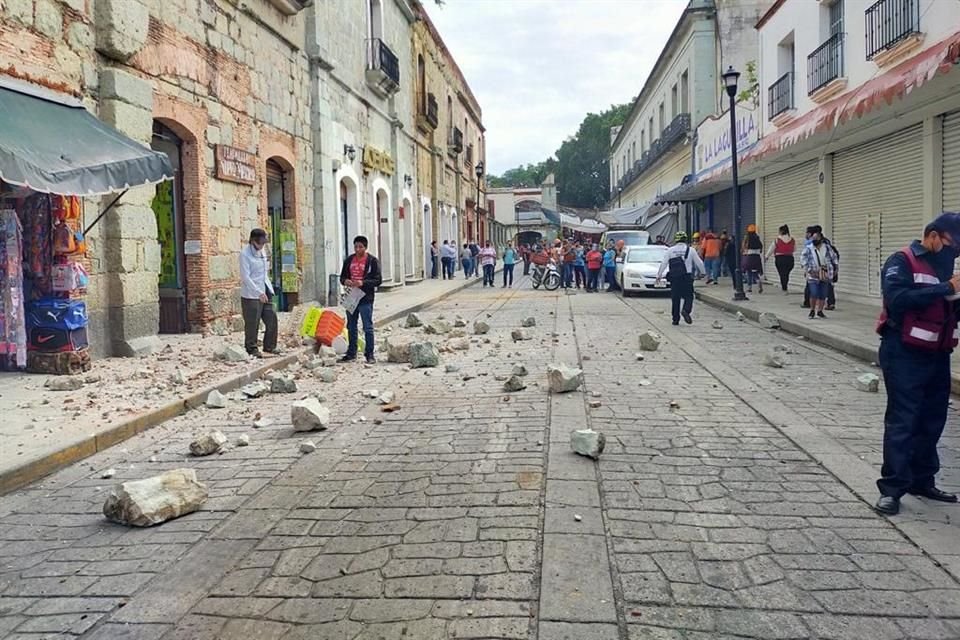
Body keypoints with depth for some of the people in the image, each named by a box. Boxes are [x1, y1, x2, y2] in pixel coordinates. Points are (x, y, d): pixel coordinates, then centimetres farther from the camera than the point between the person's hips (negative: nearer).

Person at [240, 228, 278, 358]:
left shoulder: (262, 252, 12)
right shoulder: (245, 254, -12)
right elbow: (245, 277, -17)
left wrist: (269, 289, 15)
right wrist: (259, 292, -21)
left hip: (264, 293, 8)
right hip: (251, 295, -7)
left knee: (272, 318, 7)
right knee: (252, 323, -1)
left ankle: (269, 346, 19)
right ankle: (251, 349, 11)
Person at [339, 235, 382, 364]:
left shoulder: (372, 260, -5)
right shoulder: (349, 260, 9)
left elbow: (378, 280, -9)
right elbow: (342, 276, 15)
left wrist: (363, 283, -22)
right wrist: (345, 281, -9)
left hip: (365, 299, -5)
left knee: (368, 328, 0)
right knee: (351, 327, 12)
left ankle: (369, 354, 7)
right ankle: (351, 353, 21)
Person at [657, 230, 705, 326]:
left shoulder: (670, 250, 3)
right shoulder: (690, 250, 2)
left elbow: (663, 264, 2)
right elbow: (699, 263, 8)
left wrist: (659, 275, 9)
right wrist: (703, 272, 24)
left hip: (674, 278, 1)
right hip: (687, 277, -1)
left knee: (675, 298, 7)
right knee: (688, 296, 5)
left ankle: (675, 319, 8)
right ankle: (686, 310, -23)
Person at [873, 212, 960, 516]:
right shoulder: (902, 261, -9)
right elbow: (897, 299, -26)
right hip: (905, 354, -8)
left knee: (932, 420, 13)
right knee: (902, 421, -6)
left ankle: (922, 480, 25)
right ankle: (892, 487, -1)